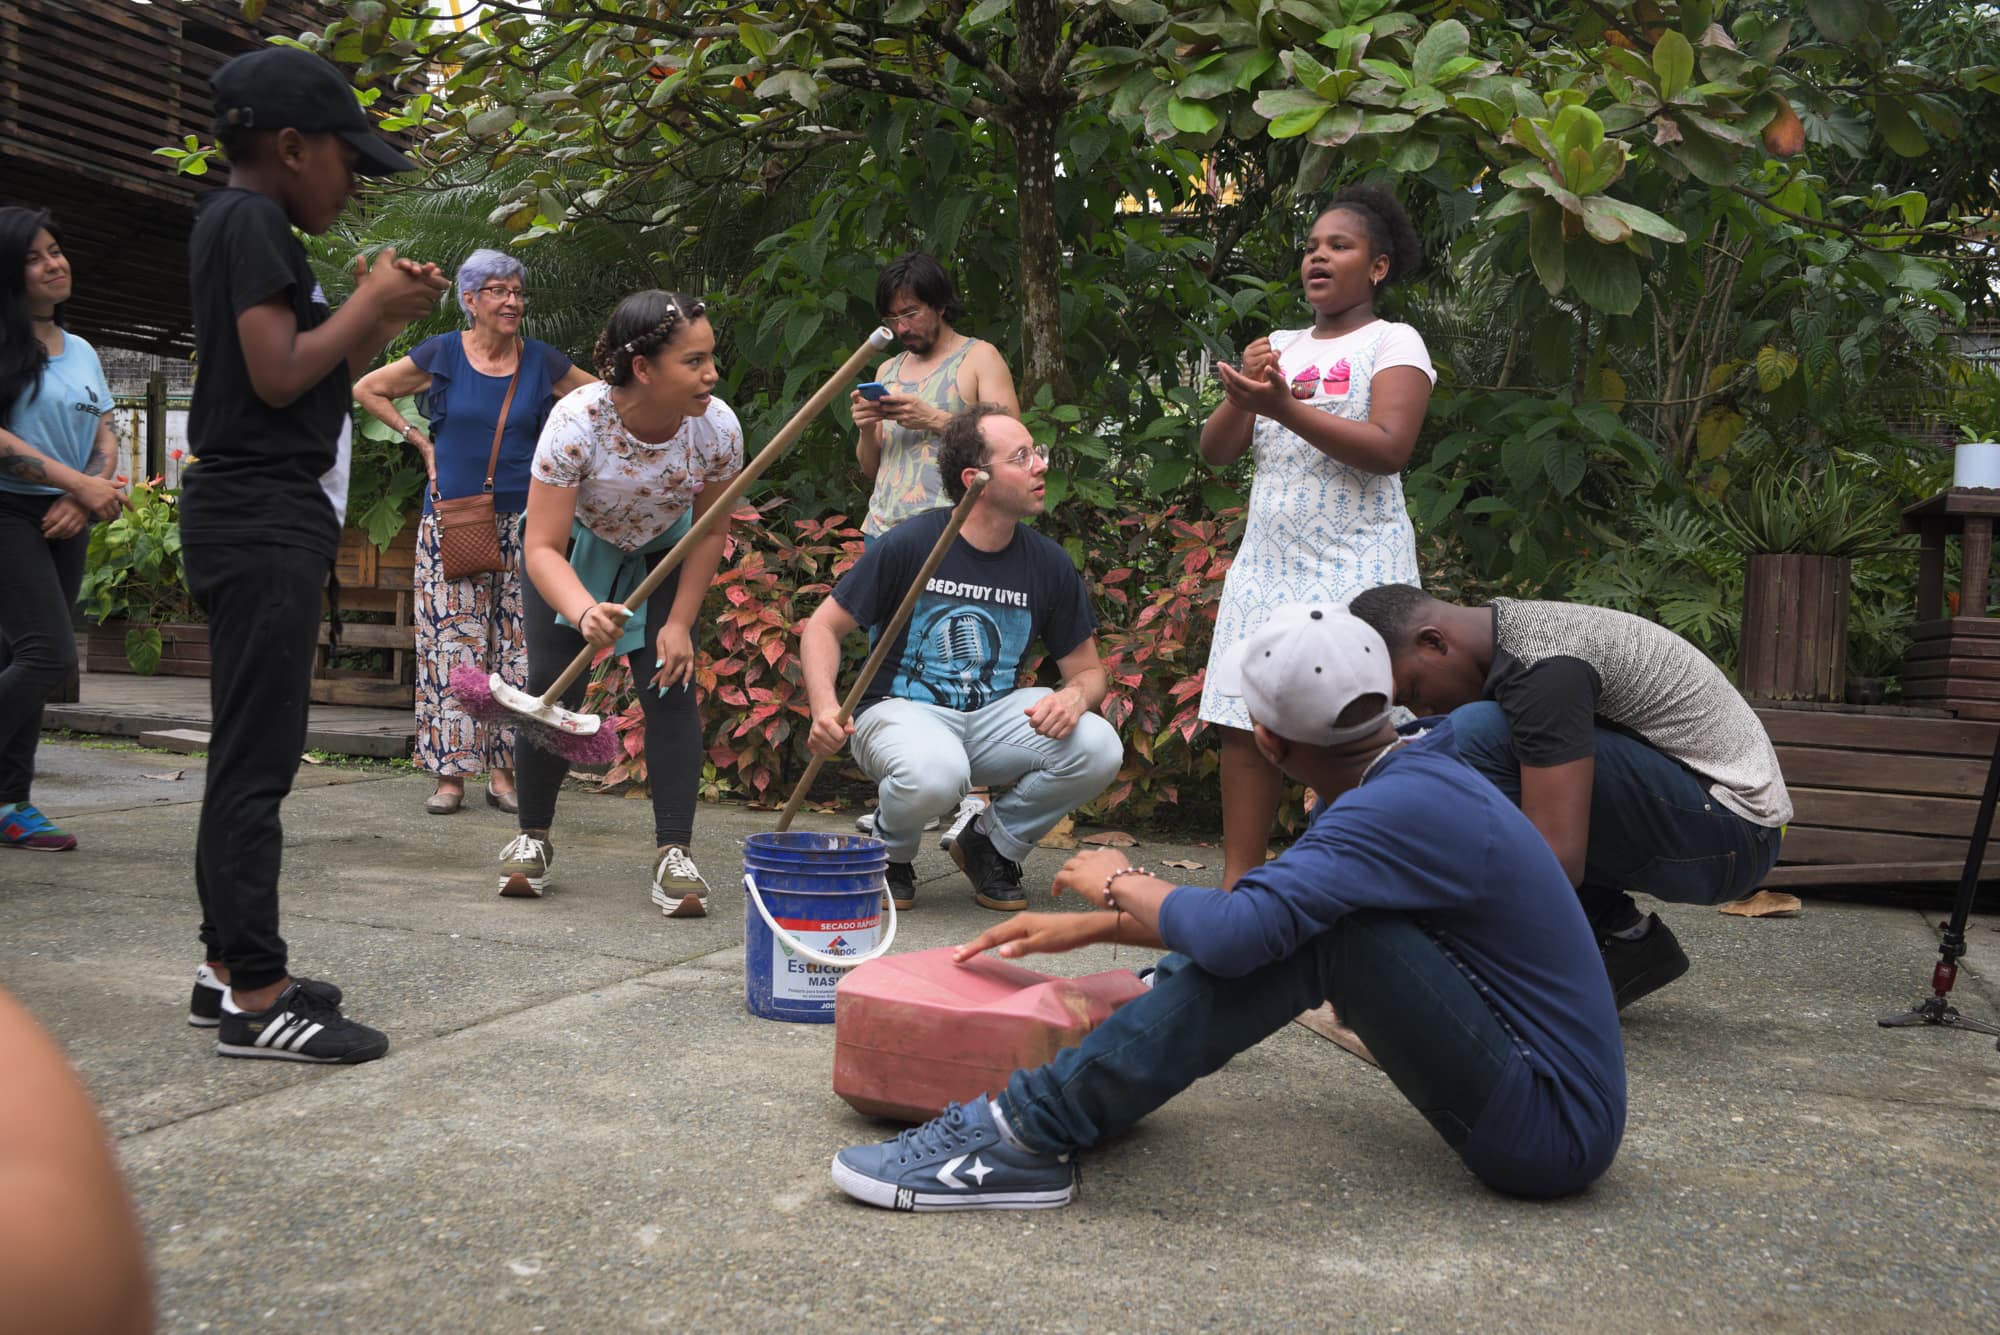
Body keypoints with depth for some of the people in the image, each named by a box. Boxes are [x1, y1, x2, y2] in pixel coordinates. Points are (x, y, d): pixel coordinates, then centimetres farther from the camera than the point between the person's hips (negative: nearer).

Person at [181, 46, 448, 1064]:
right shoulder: (249, 220, -9)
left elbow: (315, 384, 21)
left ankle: (228, 967, 18)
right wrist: (371, 303, -7)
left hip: (270, 525, 10)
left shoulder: (248, 227, 21)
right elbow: (278, 375, -19)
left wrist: (382, 314, 10)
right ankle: (254, 999, -8)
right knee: (258, 760, -10)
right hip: (263, 524, -10)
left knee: (248, 756, 11)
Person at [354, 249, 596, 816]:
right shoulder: (442, 355, 1)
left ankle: (503, 772, 7)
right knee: (452, 641, -3)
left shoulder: (542, 362, 4)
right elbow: (366, 389, 11)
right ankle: (451, 774, 2)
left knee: (516, 643, 0)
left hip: (521, 521, 1)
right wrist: (422, 444, 6)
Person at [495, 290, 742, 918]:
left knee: (671, 688, -13)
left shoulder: (717, 427, -29)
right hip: (574, 549, -1)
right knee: (552, 689, -7)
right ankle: (533, 836, 13)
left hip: (661, 555, 2)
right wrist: (585, 613, -54)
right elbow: (543, 548, -35)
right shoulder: (577, 421, -36)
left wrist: (679, 624, -14)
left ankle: (674, 854, -9)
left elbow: (711, 532, -11)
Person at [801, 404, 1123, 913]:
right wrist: (825, 708, -25)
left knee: (1098, 749, -22)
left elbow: (1088, 670, 7)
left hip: (995, 717, 4)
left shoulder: (1049, 564, 0)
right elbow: (823, 627, -6)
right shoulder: (909, 545, -11)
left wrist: (1073, 696, -19)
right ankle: (889, 849, 0)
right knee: (934, 774, -40)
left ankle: (989, 841, 4)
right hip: (901, 711, -4)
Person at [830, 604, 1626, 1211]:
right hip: (1551, 1108, 10)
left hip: (1556, 1129, -10)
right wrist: (1090, 927, 14)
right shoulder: (1408, 770, 8)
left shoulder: (1404, 807, -23)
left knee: (1309, 921, -23)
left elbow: (1238, 933, -33)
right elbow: (1250, 915, 17)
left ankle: (1032, 1133, -22)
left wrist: (1121, 885, -12)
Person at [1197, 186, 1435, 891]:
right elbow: (1216, 452, 11)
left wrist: (1284, 407, -22)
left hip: (1355, 568, -5)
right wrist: (1241, 396, -9)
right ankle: (1237, 885, 7)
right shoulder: (1280, 347, 17)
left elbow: (1388, 449, -16)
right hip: (1267, 562, 5)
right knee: (1244, 726, 1)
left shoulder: (1393, 342, 1)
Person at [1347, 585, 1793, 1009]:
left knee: (1474, 736, -25)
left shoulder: (1543, 666, -24)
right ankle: (1624, 936, 7)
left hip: (1730, 831, -10)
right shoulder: (1504, 638, 6)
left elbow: (1557, 860, -29)